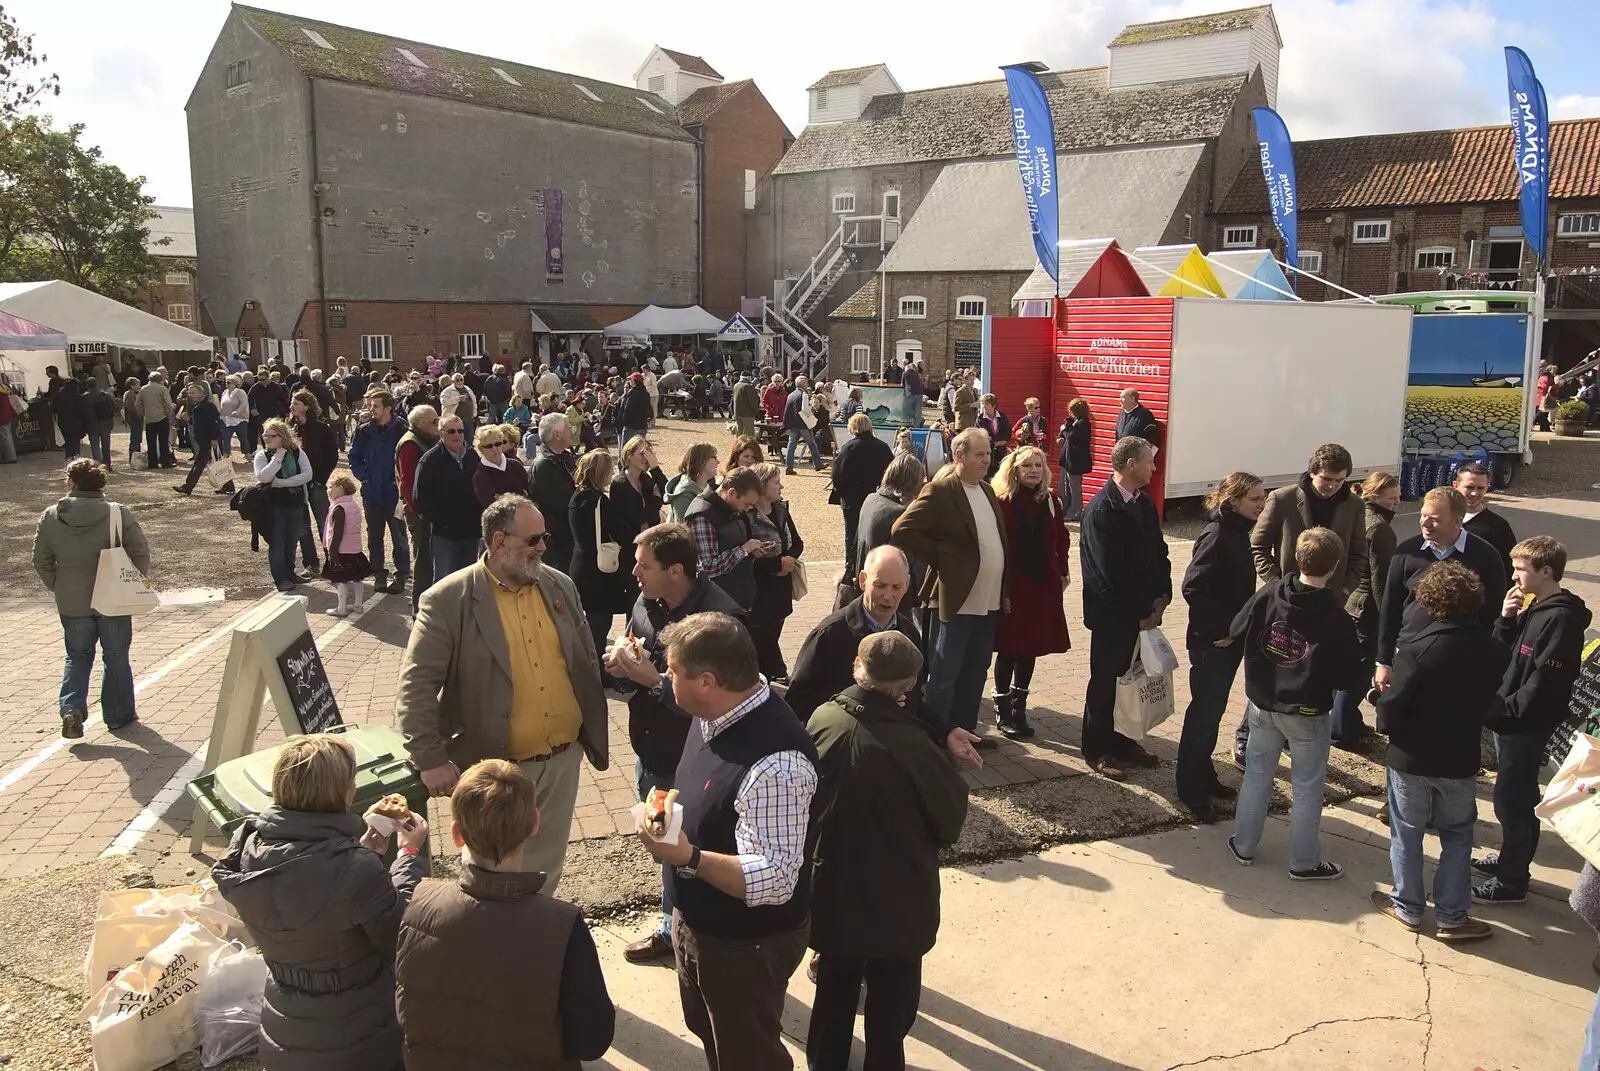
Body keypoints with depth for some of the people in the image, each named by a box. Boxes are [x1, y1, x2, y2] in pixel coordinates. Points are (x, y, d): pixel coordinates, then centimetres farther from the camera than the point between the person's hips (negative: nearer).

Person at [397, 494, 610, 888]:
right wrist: (432, 760, -18)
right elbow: (416, 685, -14)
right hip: (496, 768, -4)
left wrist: (595, 733, 11)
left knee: (546, 868, 21)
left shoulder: (560, 586, 4)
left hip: (564, 759, 5)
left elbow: (587, 662, 11)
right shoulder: (448, 600, -13)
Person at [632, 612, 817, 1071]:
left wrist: (688, 858, -43)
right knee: (708, 1034, 32)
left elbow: (775, 881, -36)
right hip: (696, 921, 9)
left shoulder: (774, 763, -38)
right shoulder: (717, 712, -8)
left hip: (744, 945, -8)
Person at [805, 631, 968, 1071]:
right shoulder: (910, 744, -29)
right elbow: (952, 818, -14)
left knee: (835, 987, 25)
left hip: (834, 888, 5)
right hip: (898, 899, -4)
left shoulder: (822, 720, -15)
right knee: (891, 1000, 19)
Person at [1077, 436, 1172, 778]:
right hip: (1113, 615, -7)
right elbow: (1110, 571, -21)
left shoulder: (1144, 503, 7)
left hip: (1144, 611, 7)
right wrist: (1139, 613, -15)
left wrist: (1161, 597, -2)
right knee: (1106, 681, 6)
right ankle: (1097, 749, 20)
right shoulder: (1102, 509, -19)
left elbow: (1158, 552, 11)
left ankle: (1123, 739, 31)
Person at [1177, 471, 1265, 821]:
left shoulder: (1239, 533, 8)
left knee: (1213, 712, 18)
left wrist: (1236, 628, 7)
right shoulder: (1216, 536, -19)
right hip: (1210, 643, -9)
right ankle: (1191, 791, 11)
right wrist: (1221, 629, -20)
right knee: (1204, 713, 0)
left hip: (1231, 640, 9)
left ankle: (1204, 777, 32)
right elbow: (1193, 588, -26)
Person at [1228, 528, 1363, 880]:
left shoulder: (1268, 593, -11)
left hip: (1261, 703, 3)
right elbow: (1345, 676, -15)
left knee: (1257, 774, 19)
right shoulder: (1336, 618, -19)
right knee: (1307, 787, 12)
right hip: (1307, 713, -3)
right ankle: (1304, 862, 23)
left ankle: (1243, 845, 29)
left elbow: (1237, 632, -1)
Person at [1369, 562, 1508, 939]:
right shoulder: (1493, 651, -8)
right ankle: (1452, 917, 22)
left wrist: (1386, 723, -2)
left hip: (1411, 757, -3)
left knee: (1407, 832, 14)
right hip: (1460, 761, 3)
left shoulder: (1418, 647, -21)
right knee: (1457, 836, 18)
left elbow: (1393, 705, -22)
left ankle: (1408, 908, 26)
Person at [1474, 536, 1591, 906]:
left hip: (1527, 724, -9)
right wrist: (1506, 620, -3)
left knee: (1510, 800, -1)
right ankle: (1512, 860, 35)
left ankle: (1510, 882, 10)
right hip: (1512, 721, 9)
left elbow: (1544, 681, -24)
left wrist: (1504, 710, -21)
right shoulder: (1534, 608, 9)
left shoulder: (1561, 619, -19)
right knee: (1518, 797, 20)